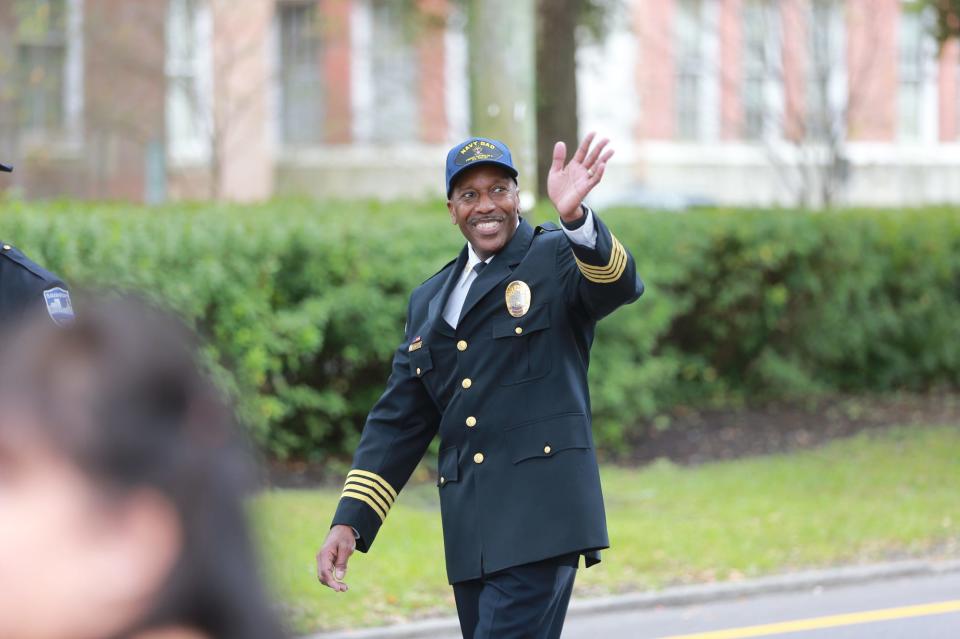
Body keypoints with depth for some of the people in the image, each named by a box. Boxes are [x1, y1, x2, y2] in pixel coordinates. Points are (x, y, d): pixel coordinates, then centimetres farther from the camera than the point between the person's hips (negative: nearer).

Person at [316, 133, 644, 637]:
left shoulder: (558, 258, 2)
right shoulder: (429, 302, 19)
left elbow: (619, 285, -21)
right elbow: (397, 422, 20)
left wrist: (575, 218, -42)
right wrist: (349, 521, 10)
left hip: (538, 518, -6)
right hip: (469, 533, 6)